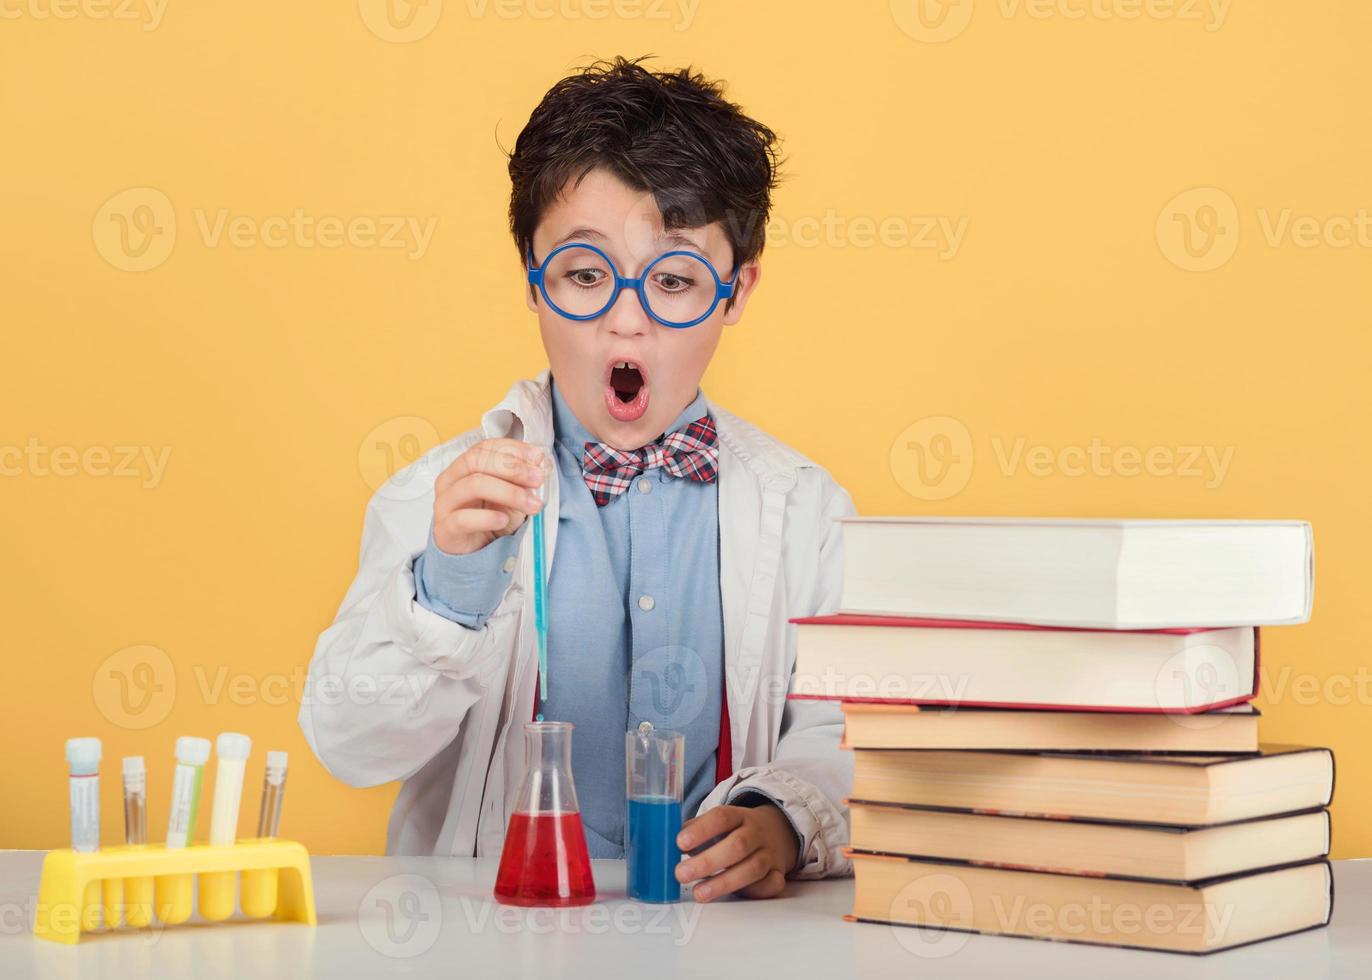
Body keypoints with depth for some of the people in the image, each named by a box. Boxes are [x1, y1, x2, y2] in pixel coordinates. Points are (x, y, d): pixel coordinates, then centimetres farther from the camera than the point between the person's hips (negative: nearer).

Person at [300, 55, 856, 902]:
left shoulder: (807, 510, 8)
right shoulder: (443, 497, 4)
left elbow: (837, 737, 4)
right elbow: (347, 745, -5)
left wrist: (787, 818, -17)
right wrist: (448, 587, -21)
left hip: (716, 917, 1)